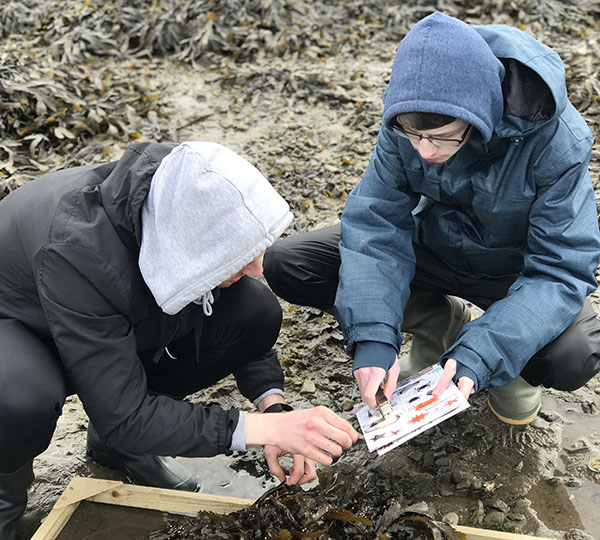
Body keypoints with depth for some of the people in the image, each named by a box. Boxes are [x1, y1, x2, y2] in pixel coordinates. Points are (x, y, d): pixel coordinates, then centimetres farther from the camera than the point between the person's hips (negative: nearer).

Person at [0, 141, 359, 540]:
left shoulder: (192, 207, -25)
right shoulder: (77, 251, -41)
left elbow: (241, 322, -6)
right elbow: (124, 417, -34)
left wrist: (273, 404, -22)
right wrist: (265, 428, -37)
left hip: (116, 318, 5)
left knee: (256, 311, -16)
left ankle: (120, 440, 3)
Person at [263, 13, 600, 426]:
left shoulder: (556, 138, -30)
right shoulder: (406, 121, -21)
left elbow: (562, 271, -29)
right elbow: (377, 221, -20)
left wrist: (476, 358, -42)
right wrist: (373, 339, -34)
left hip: (516, 269, -3)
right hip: (436, 246, 4)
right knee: (285, 265, -12)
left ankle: (510, 365, 2)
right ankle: (441, 323, 3)